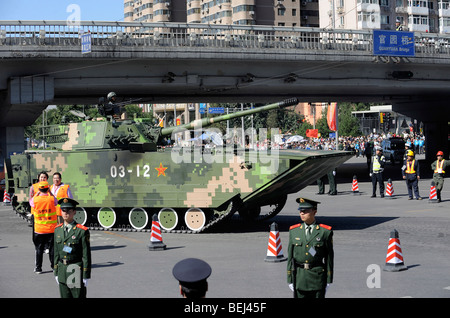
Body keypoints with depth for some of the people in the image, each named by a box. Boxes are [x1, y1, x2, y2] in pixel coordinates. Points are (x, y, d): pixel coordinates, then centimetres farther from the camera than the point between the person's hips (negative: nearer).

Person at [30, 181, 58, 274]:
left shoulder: (35, 200, -10)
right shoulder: (51, 199, -11)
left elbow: (31, 202, 13)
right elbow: (56, 202, 11)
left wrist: (37, 193, 15)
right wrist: (50, 193, 12)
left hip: (39, 229, 0)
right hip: (51, 229, 0)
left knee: (39, 249, 9)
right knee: (52, 249, 9)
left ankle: (38, 268, 11)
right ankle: (54, 266, 14)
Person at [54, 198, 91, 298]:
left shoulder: (82, 231, -10)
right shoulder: (58, 230, 8)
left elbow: (86, 255, -9)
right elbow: (56, 252, 13)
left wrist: (86, 277, -10)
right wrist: (56, 273, 12)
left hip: (76, 271, -5)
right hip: (62, 270, 5)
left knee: (79, 296, 0)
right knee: (65, 296, 9)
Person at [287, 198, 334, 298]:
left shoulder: (325, 232, -2)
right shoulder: (294, 231, 6)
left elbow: (329, 256, 0)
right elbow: (290, 257, 7)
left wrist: (329, 280, 0)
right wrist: (290, 279, 5)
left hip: (318, 278, -2)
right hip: (299, 278, 2)